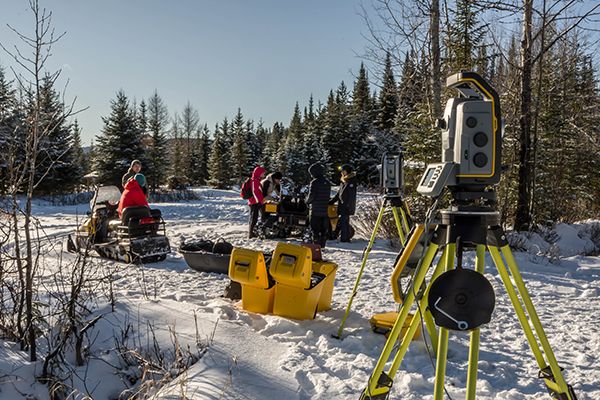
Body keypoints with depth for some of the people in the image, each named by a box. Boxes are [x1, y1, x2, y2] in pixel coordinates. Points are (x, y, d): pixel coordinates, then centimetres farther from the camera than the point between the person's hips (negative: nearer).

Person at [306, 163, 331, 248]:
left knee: (315, 228, 1)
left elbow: (311, 195, -15)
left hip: (316, 210, -6)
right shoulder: (328, 183, 8)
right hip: (325, 210, 6)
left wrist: (307, 201, 4)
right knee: (324, 229, 12)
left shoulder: (314, 182, -12)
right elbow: (328, 196, 12)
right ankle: (322, 244, 17)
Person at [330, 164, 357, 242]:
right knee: (346, 222, 13)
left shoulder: (351, 182, -10)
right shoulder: (343, 182, 17)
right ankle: (347, 237, 21)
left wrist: (347, 206, -21)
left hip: (347, 207, -8)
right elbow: (338, 194, 22)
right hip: (342, 206, 8)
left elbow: (351, 196, -16)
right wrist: (331, 202, 18)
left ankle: (343, 239, -10)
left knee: (343, 222, -12)